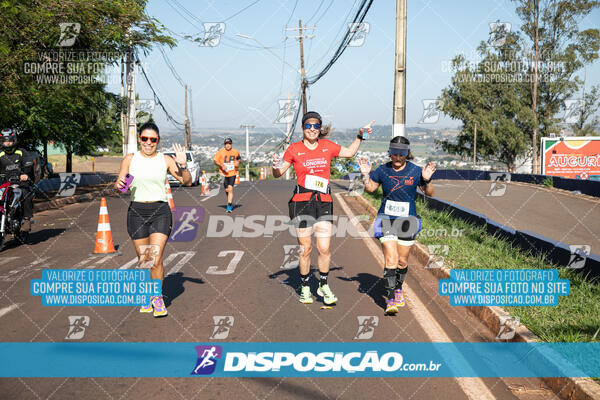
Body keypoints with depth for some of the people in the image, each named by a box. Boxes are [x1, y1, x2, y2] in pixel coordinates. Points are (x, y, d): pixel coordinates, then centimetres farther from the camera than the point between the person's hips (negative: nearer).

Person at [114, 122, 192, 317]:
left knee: (156, 260, -12)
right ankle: (148, 295, 28)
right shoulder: (130, 159, 4)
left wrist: (183, 165, -16)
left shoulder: (165, 160, 2)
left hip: (160, 211, -1)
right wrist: (119, 185, -16)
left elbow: (187, 182, 1)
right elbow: (118, 185, 7)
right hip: (137, 211, 1)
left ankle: (158, 297, 8)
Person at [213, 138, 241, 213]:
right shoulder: (220, 152, -6)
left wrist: (238, 162, -4)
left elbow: (238, 158, 19)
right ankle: (231, 202, 36)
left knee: (230, 189, -13)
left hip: (232, 173, -1)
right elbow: (215, 160, -4)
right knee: (227, 190, 9)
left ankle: (229, 206, -11)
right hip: (224, 173, 1)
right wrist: (221, 165, -19)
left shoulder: (235, 152, 0)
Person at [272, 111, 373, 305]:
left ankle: (323, 285, 16)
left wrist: (360, 135, 18)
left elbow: (349, 152, 27)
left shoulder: (328, 146, 10)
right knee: (305, 248, 2)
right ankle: (305, 287, 19)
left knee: (324, 248, -3)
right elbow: (278, 174, 6)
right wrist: (276, 166, -15)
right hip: (302, 202, -2)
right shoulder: (295, 149, 2)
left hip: (324, 202, 2)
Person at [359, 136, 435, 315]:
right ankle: (390, 299, -11)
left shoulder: (415, 171, -5)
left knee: (402, 261, 11)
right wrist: (365, 174, -5)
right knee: (391, 259, -14)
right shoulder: (383, 170, -2)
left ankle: (398, 288, 39)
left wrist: (427, 180, -16)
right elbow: (370, 188, 11)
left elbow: (429, 193, 2)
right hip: (387, 219, -1)